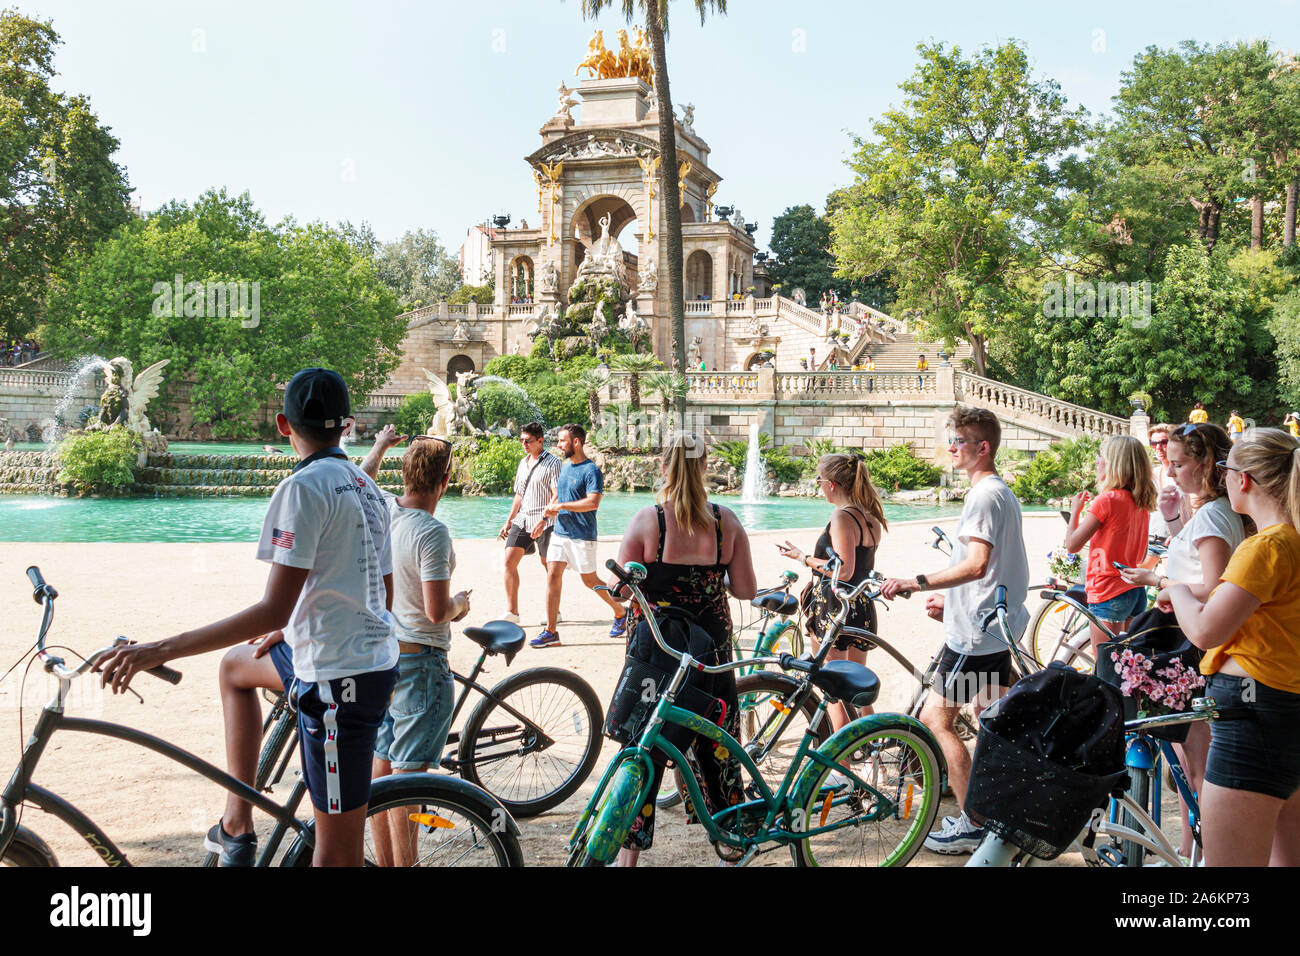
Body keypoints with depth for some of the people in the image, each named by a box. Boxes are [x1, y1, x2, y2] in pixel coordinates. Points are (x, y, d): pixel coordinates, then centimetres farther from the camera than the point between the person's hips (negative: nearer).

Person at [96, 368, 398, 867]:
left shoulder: (305, 486, -17)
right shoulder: (365, 486, 10)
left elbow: (274, 609, -23)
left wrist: (161, 650, -21)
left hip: (338, 678, -10)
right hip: (372, 654, 10)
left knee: (337, 849, -2)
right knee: (235, 665, 30)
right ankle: (236, 826, 30)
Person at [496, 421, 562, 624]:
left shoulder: (553, 463, -7)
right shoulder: (523, 463, 16)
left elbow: (557, 497, -14)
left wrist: (543, 520, -23)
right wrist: (508, 522, 21)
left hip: (544, 522, -6)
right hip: (522, 520, 6)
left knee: (549, 567, 3)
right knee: (509, 561, -5)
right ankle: (511, 612, -2)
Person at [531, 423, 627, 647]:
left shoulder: (591, 471, -13)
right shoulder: (564, 467, 13)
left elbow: (593, 502, -23)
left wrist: (561, 505, -19)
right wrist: (550, 508, 3)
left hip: (581, 536, -7)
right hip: (559, 532, 7)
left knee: (589, 579, 3)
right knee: (552, 576, -2)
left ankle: (620, 612, 27)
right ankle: (550, 631, 1)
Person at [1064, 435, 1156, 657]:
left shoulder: (1106, 500, -15)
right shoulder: (1142, 504, 9)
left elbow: (1072, 545, -12)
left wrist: (1075, 510, 1)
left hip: (1108, 593, -8)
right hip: (1137, 592, 8)